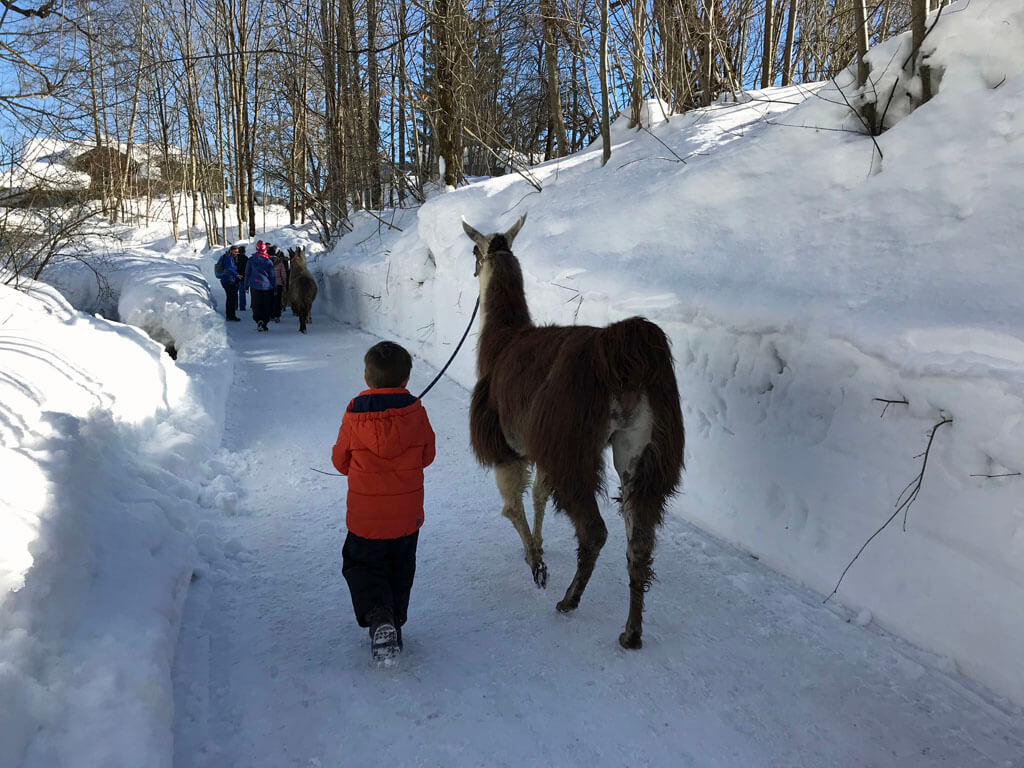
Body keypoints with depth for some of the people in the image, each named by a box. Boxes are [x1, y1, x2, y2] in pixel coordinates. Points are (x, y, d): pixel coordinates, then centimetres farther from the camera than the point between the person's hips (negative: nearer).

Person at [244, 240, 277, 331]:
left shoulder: (251, 260, -1)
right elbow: (272, 276, -1)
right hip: (267, 287, -1)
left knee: (256, 305, 6)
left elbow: (247, 274, 5)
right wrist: (275, 289, 7)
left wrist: (246, 286, 14)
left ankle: (259, 320, -17)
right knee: (267, 306, 9)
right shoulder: (268, 261, -5)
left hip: (255, 286, 1)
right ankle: (264, 324, 8)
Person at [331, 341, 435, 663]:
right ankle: (394, 621, 25)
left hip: (365, 516, -1)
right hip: (407, 515, 2)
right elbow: (427, 456, 2)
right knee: (400, 571, 20)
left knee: (362, 567, 14)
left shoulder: (354, 417, -12)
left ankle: (378, 616, -8)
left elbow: (340, 461, -1)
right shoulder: (416, 414, -10)